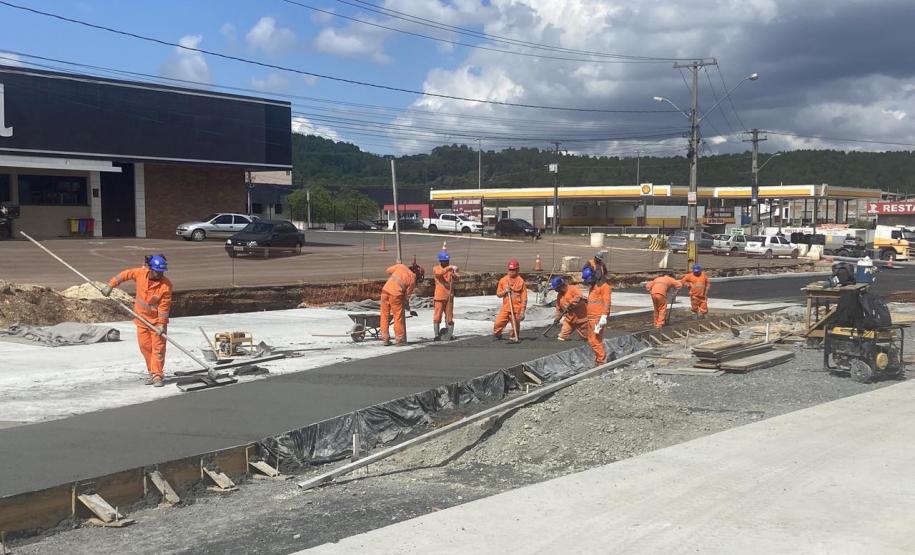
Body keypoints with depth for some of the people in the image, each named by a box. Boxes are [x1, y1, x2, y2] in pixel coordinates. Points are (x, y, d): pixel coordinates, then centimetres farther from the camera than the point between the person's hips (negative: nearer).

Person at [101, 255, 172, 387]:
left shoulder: (166, 285, -21)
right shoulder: (141, 273, -11)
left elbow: (164, 306, -19)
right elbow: (125, 274, 5)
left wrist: (161, 324, -20)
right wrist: (110, 285, 2)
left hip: (157, 320, -4)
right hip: (141, 318, 4)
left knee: (158, 348, -6)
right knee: (145, 346, 8)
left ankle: (157, 376, -3)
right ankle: (153, 373, 19)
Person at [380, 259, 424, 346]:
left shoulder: (400, 266, 9)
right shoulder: (413, 279, 1)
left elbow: (388, 270, 21)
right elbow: (407, 295, 5)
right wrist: (408, 307, 18)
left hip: (385, 290, 5)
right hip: (396, 294, -5)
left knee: (385, 316, 13)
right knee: (399, 318, 8)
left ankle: (385, 339, 18)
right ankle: (400, 340, 13)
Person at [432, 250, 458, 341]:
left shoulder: (451, 269, 7)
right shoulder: (436, 269, -2)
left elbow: (456, 277, -10)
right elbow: (439, 273, -25)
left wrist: (454, 274, -34)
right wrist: (449, 268, -38)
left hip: (449, 296, 3)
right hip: (439, 296, -3)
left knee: (449, 316, 6)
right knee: (437, 316, -2)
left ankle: (450, 334, 12)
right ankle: (437, 335, 2)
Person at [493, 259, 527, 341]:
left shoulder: (520, 281, -1)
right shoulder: (503, 280, 8)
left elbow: (524, 297, -2)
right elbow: (498, 293, 13)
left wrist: (522, 310, -6)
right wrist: (504, 291, -10)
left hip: (516, 309, -2)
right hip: (505, 307, 2)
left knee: (516, 326, 2)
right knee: (498, 323, -6)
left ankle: (515, 338, 22)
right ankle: (497, 335, 18)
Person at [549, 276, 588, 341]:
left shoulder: (573, 289, -14)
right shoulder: (559, 295, 9)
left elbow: (579, 297, -32)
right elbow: (559, 309, 16)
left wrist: (571, 304, -32)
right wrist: (557, 318, 7)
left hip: (581, 317, -6)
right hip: (570, 319, 6)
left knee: (586, 336, 7)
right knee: (562, 337, -5)